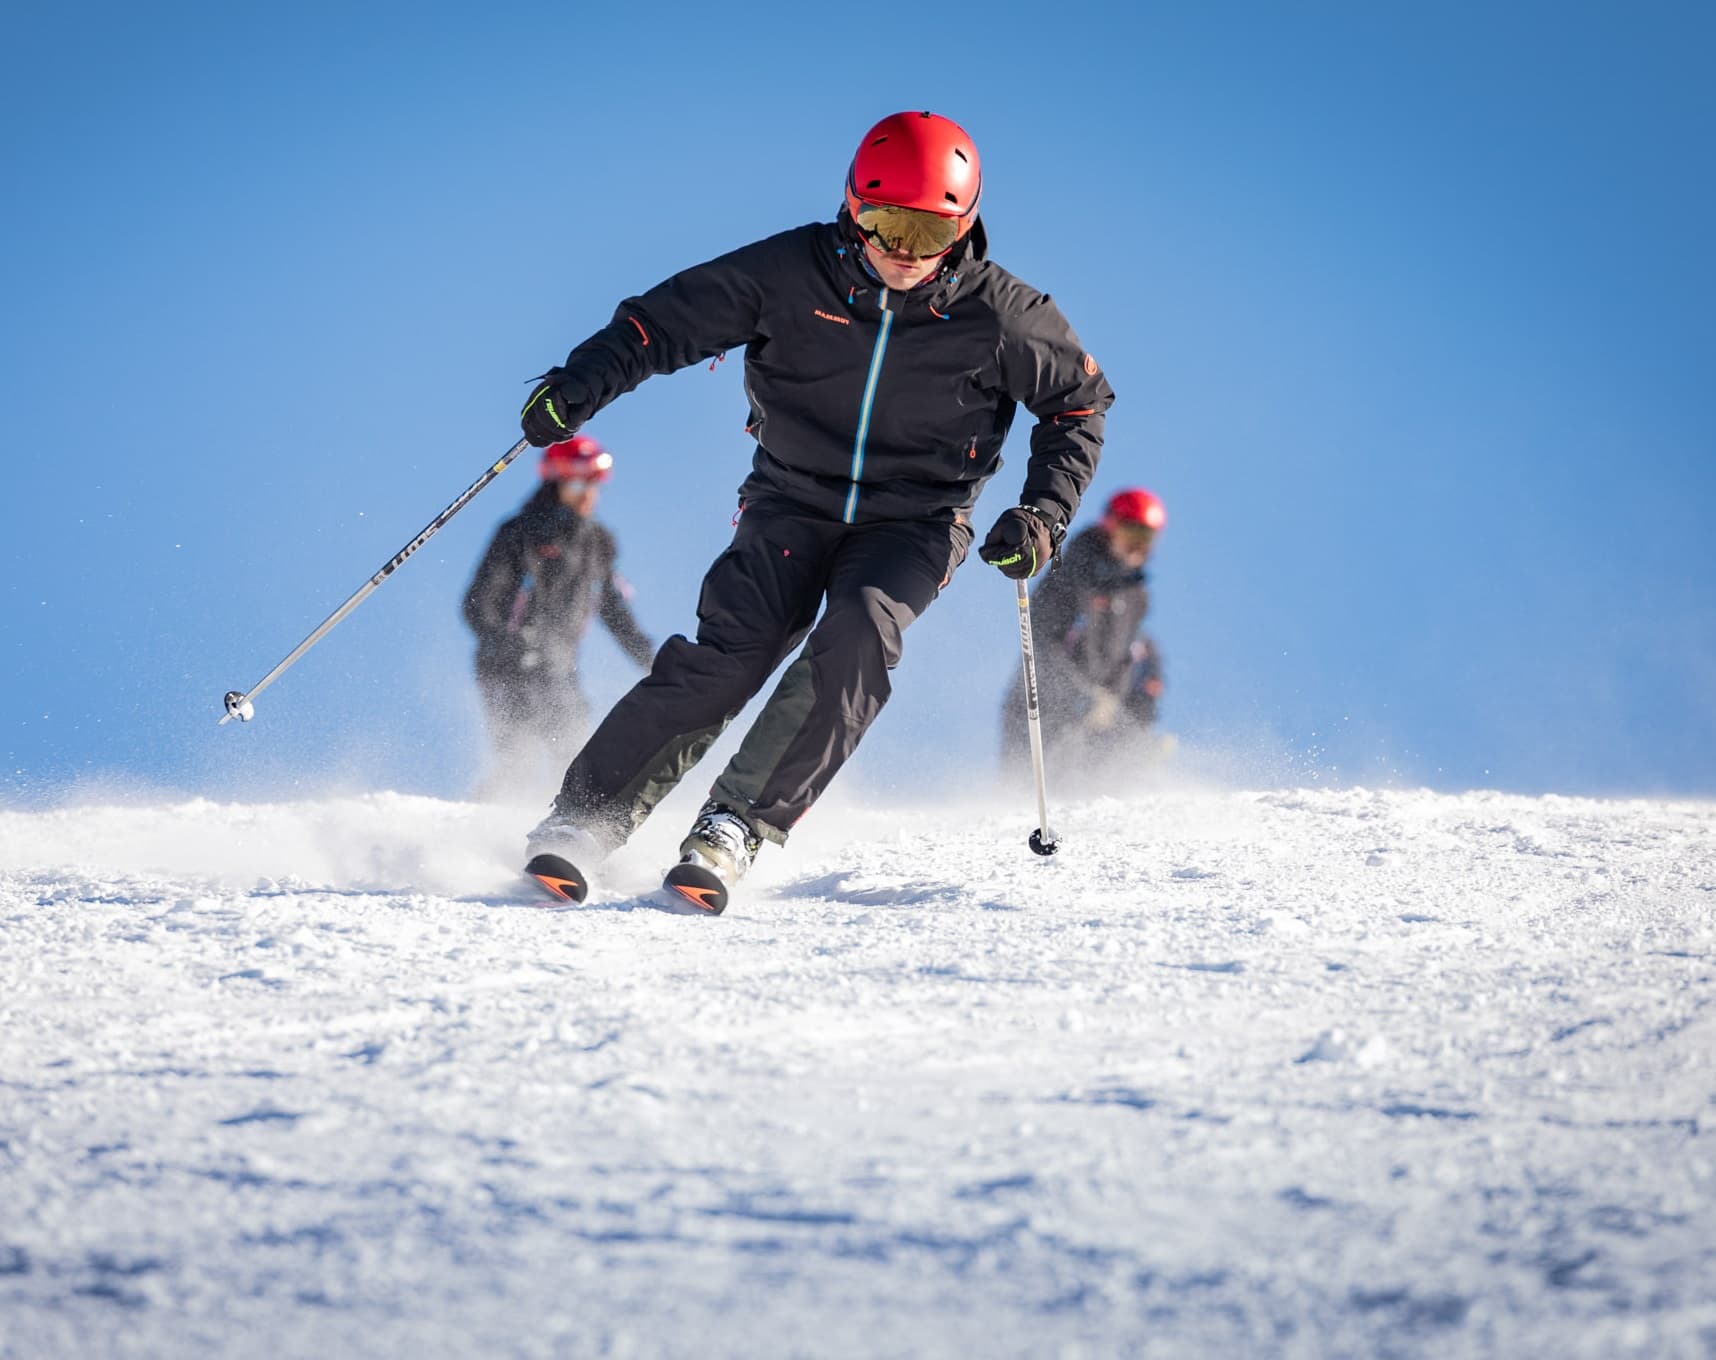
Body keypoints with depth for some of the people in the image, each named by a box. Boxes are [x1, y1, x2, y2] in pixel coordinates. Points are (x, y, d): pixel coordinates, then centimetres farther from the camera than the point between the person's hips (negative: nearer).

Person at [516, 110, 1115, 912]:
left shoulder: (996, 315, -11)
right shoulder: (794, 273, -12)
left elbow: (1080, 403, 3)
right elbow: (670, 318, -5)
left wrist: (1044, 514, -8)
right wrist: (585, 380, -19)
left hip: (914, 523, 0)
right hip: (792, 503, 0)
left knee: (855, 641, -29)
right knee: (727, 657, -20)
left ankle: (736, 828, -28)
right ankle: (584, 819, -12)